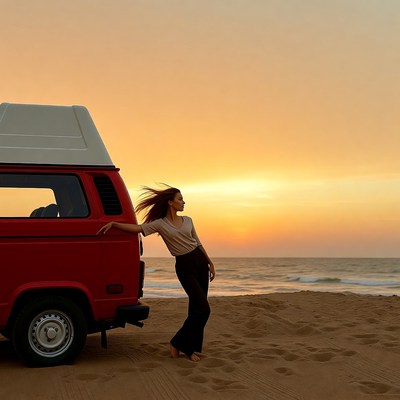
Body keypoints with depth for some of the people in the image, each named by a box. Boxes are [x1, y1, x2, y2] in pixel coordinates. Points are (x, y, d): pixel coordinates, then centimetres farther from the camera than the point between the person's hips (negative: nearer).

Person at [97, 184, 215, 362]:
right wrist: (112, 223, -23)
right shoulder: (160, 224, -4)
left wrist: (210, 262, 17)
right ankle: (178, 343, 3)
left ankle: (191, 347, 15)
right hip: (184, 267, -5)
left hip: (200, 261, 5)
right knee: (203, 309, -11)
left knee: (197, 308, 5)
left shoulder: (187, 220, 10)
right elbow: (136, 228, -13)